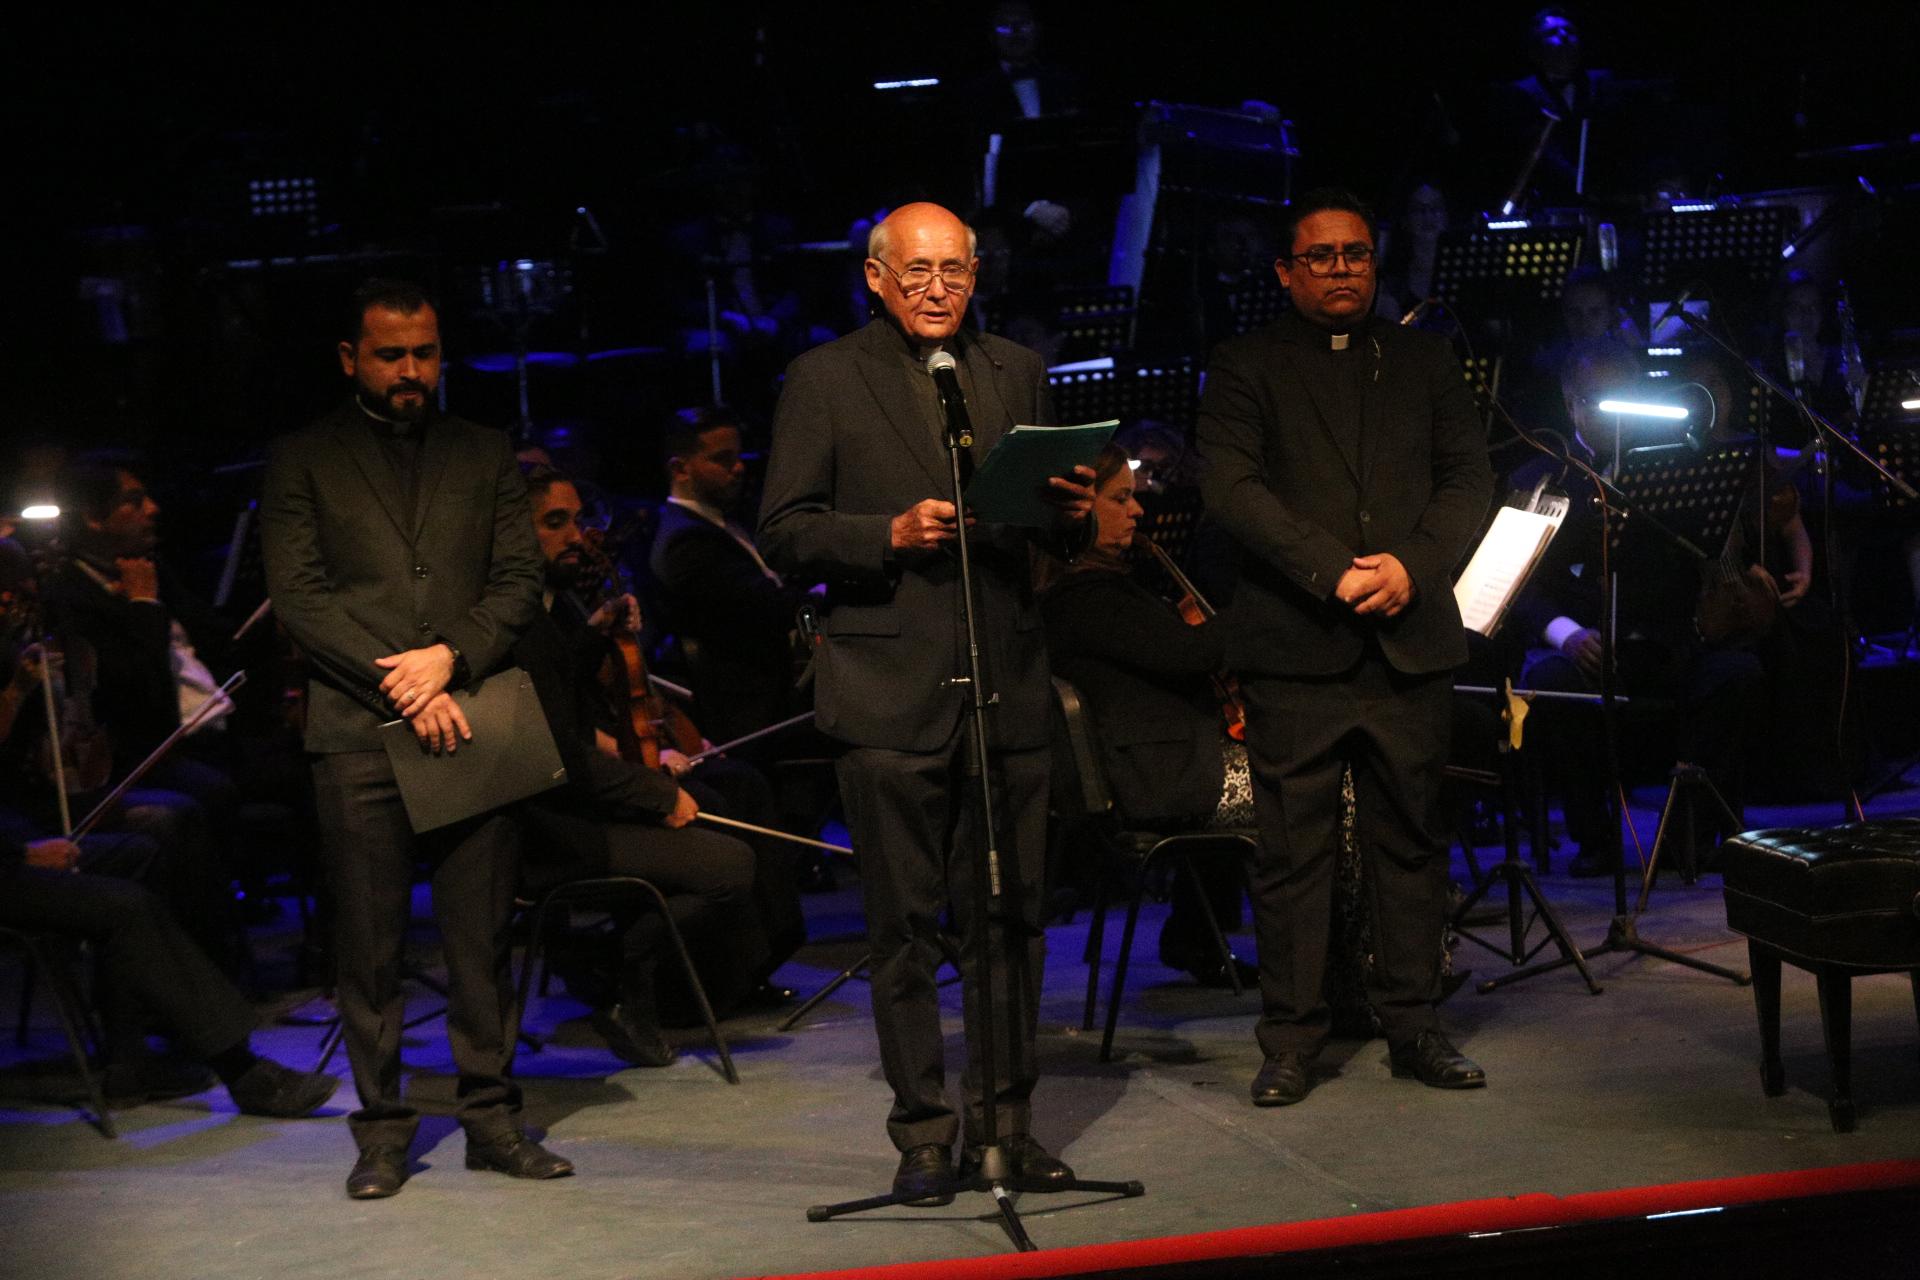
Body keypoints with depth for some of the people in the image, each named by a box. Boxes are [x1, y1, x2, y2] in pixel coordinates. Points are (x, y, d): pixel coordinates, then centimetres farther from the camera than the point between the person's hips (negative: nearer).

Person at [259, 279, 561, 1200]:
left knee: (482, 939, 2)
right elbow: (298, 597, -1)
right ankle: (382, 1131, 10)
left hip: (469, 724, 2)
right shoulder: (303, 463, 8)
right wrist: (405, 687, -10)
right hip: (358, 735, -2)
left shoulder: (484, 457, 16)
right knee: (369, 946, 1)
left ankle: (492, 1119, 11)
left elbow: (520, 580, 9)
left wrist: (450, 657, -9)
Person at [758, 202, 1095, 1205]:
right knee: (905, 925, 2)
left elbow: (1054, 533, 18)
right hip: (892, 693, -3)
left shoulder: (1017, 373, 14)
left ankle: (1005, 1116, 18)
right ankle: (923, 1130, 11)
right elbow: (784, 535, -3)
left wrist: (1075, 512, -5)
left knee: (1010, 917, 7)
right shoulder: (825, 379, 2)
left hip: (1008, 688, 4)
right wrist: (892, 533, -17)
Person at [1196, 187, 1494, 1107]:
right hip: (1294, 648, -3)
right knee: (1292, 849, -1)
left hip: (1410, 643, 3)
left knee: (1410, 840, 7)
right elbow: (1230, 485, -6)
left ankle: (1412, 1026, 16)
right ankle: (1290, 1040, 7)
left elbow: (1469, 479, 10)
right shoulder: (1246, 367, 7)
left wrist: (1412, 566, -8)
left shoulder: (1424, 360, 17)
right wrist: (1334, 571, -15)